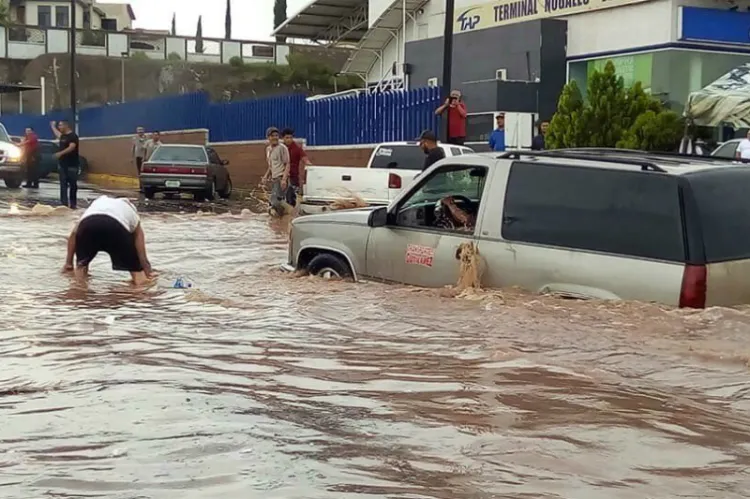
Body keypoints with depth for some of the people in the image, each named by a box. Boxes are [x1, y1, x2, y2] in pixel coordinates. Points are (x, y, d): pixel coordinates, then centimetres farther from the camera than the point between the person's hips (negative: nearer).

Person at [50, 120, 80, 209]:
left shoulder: (73, 136, -11)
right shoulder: (63, 136, 14)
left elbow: (72, 147, -26)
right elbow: (57, 134, 40)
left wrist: (61, 153, -36)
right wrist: (53, 126, 53)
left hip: (72, 165, -8)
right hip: (62, 164, 8)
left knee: (73, 185, 0)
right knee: (63, 185, 2)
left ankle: (73, 204, 7)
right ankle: (64, 203, 2)